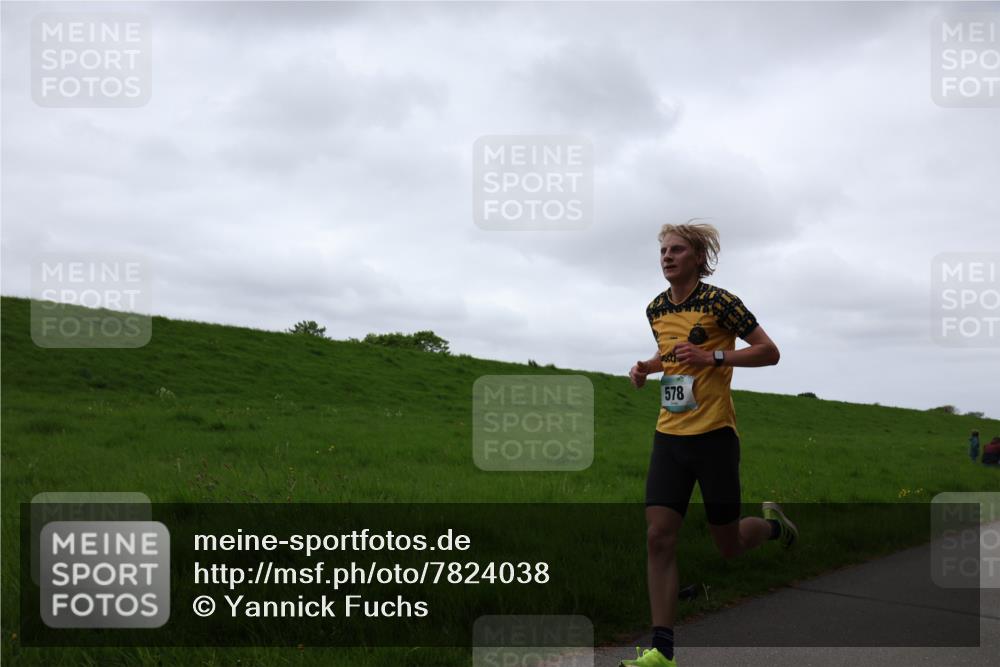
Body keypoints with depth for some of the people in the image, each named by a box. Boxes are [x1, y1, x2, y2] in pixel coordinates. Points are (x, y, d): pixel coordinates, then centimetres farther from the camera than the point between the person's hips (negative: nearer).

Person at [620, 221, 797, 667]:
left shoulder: (718, 301, -9)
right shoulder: (656, 309, 9)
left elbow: (769, 352, -8)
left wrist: (713, 356, -19)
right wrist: (647, 367, 7)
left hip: (713, 435, -5)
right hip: (669, 435, 5)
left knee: (728, 546, 6)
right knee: (658, 538, -7)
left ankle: (773, 524, 41)